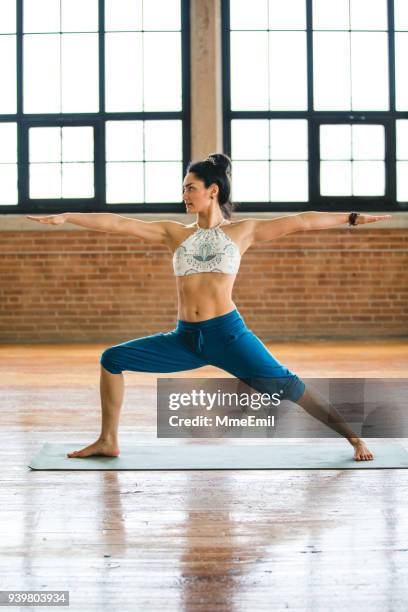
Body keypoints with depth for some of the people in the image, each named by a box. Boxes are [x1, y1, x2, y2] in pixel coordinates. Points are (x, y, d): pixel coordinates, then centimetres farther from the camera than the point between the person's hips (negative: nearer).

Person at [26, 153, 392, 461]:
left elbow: (300, 222, 2)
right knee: (112, 358, 2)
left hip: (227, 333, -4)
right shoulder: (175, 233, 10)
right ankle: (108, 441, 13)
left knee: (283, 385, -16)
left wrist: (351, 218, -2)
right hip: (185, 338, 4)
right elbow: (118, 223, 5)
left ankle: (353, 437, -1)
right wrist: (65, 218, 1)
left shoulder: (243, 231, 5)